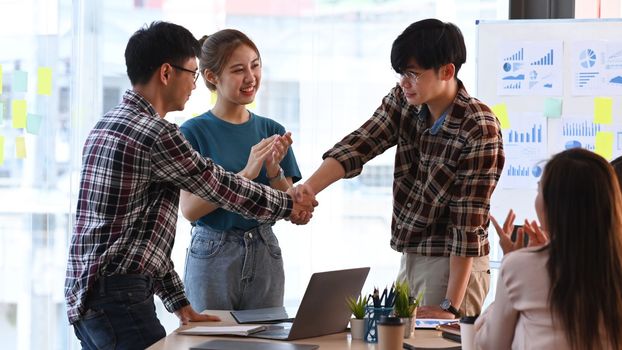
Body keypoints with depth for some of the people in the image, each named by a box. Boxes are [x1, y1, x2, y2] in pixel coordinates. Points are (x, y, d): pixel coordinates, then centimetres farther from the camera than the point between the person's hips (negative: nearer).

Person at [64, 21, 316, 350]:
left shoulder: (107, 126, 16)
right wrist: (289, 204, 14)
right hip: (119, 298, -10)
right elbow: (221, 187, -2)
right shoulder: (157, 135, -14)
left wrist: (179, 301, 17)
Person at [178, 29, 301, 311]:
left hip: (265, 254, 4)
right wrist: (246, 174, -21)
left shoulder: (271, 131, 6)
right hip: (211, 255, -4)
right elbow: (189, 208, -14)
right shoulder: (194, 132, -6)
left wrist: (274, 171, -12)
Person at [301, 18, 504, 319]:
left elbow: (468, 221, -21)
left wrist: (452, 306, -22)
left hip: (454, 264, -6)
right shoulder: (403, 101, -1)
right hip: (410, 258, 7)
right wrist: (307, 189, -29)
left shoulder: (479, 131, -20)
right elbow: (357, 145, -12)